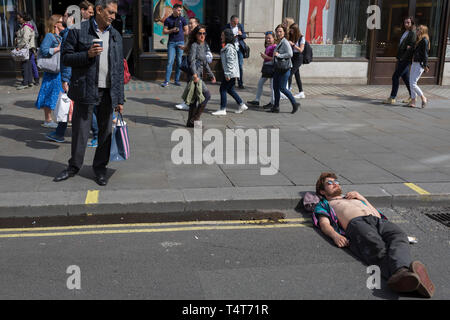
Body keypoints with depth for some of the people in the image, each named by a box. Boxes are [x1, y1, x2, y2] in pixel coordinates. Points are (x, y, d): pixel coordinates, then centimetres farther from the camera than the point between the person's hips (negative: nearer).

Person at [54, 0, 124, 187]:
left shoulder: (116, 36, 11)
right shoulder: (78, 31, -1)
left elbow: (119, 69, 10)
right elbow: (66, 57, -1)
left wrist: (120, 99, 7)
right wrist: (87, 54, -18)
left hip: (108, 92, 3)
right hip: (85, 91, -3)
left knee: (106, 132, 8)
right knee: (80, 131, 4)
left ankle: (100, 168, 23)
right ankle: (74, 167, 22)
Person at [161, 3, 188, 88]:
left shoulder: (182, 19, 8)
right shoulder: (168, 19, 7)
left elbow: (186, 31, 11)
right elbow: (164, 31, 5)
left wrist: (179, 32, 6)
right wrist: (172, 30, -9)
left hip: (180, 42, 1)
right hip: (171, 43, -1)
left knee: (179, 62, 2)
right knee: (170, 61, -8)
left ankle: (177, 80, 11)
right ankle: (166, 81, -7)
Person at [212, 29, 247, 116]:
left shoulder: (229, 48, -16)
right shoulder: (227, 47, 16)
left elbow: (230, 62, -21)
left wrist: (228, 74, -22)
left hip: (230, 73, -10)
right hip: (233, 73, 10)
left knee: (223, 89, -5)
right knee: (230, 89, 17)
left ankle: (223, 110, -2)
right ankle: (242, 105, 22)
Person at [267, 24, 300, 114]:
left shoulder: (285, 42, -14)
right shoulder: (279, 43, 14)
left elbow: (290, 54, -24)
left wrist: (278, 55, -19)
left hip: (285, 68, -9)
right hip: (278, 68, 9)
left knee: (282, 88, -8)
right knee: (275, 87, 8)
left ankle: (295, 104, 6)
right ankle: (276, 107, 14)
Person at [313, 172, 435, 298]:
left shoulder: (354, 197, 47)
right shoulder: (324, 205, 32)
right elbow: (324, 224, 9)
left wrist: (362, 199, 32)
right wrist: (335, 236, -13)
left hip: (379, 221, 4)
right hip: (356, 222, -4)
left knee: (399, 236, -34)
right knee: (376, 246, -39)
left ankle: (401, 271, -65)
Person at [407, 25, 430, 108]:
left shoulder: (425, 40, -12)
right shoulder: (419, 40, 14)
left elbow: (425, 54, -15)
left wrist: (425, 66, -16)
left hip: (420, 64, -9)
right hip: (414, 63, 9)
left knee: (413, 83, -11)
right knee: (411, 83, 9)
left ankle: (424, 98, 5)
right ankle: (413, 101, 14)